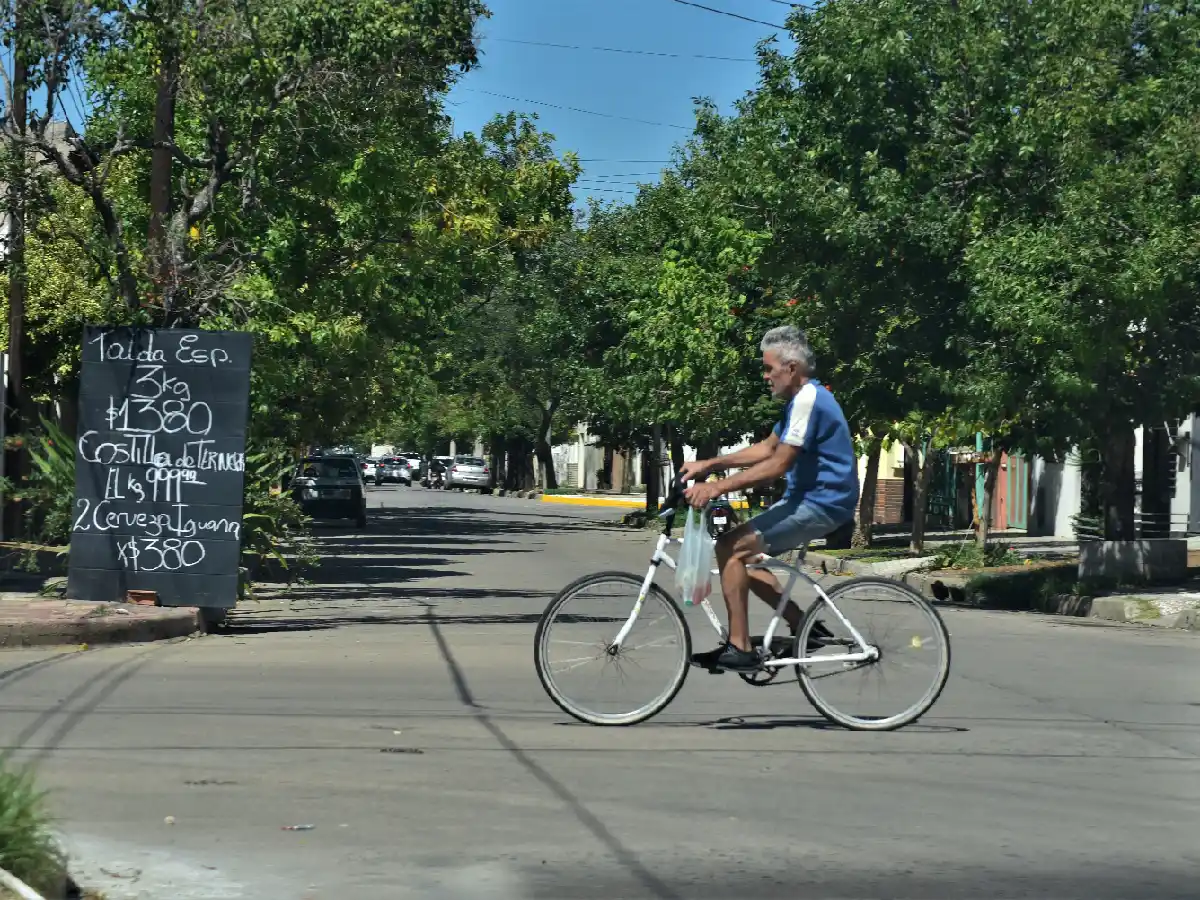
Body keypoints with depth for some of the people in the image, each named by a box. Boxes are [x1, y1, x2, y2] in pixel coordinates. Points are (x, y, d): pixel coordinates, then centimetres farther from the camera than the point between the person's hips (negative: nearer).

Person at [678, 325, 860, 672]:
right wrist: (709, 464, 11)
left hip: (820, 504, -10)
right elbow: (766, 448, 19)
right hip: (811, 499, 10)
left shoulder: (808, 399, -19)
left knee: (730, 548, -15)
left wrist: (716, 487, -24)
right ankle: (803, 626, 14)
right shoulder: (803, 398, 14)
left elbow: (778, 464, -24)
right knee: (740, 555, 10)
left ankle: (739, 649, -13)